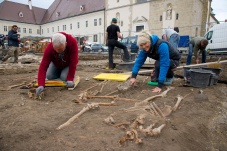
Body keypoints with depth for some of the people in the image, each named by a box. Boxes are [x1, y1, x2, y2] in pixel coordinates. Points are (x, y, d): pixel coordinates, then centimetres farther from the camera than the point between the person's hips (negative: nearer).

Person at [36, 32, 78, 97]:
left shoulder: (72, 42, -39)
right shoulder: (49, 48, -35)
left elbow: (73, 62, -37)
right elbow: (43, 66, -39)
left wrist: (70, 79, -38)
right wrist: (41, 85, -50)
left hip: (68, 64, -2)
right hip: (56, 63, 2)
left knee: (64, 77, -23)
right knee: (49, 76, -12)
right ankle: (59, 72, 19)